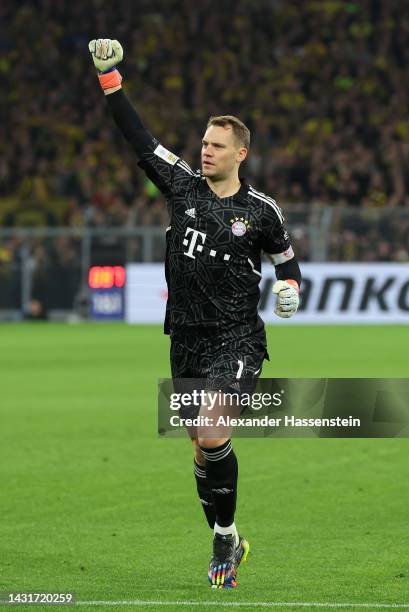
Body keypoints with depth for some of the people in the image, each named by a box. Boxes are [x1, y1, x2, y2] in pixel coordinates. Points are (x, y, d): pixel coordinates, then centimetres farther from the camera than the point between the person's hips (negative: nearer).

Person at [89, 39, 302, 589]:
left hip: (236, 340, -4)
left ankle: (225, 534, -7)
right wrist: (110, 77, -2)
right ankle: (227, 546, 22)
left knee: (211, 436, -22)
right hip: (187, 340, 4)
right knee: (203, 448, 8)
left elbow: (287, 260, 13)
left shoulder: (261, 210, -1)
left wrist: (288, 287, -8)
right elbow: (140, 141, 2)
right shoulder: (182, 185, 4)